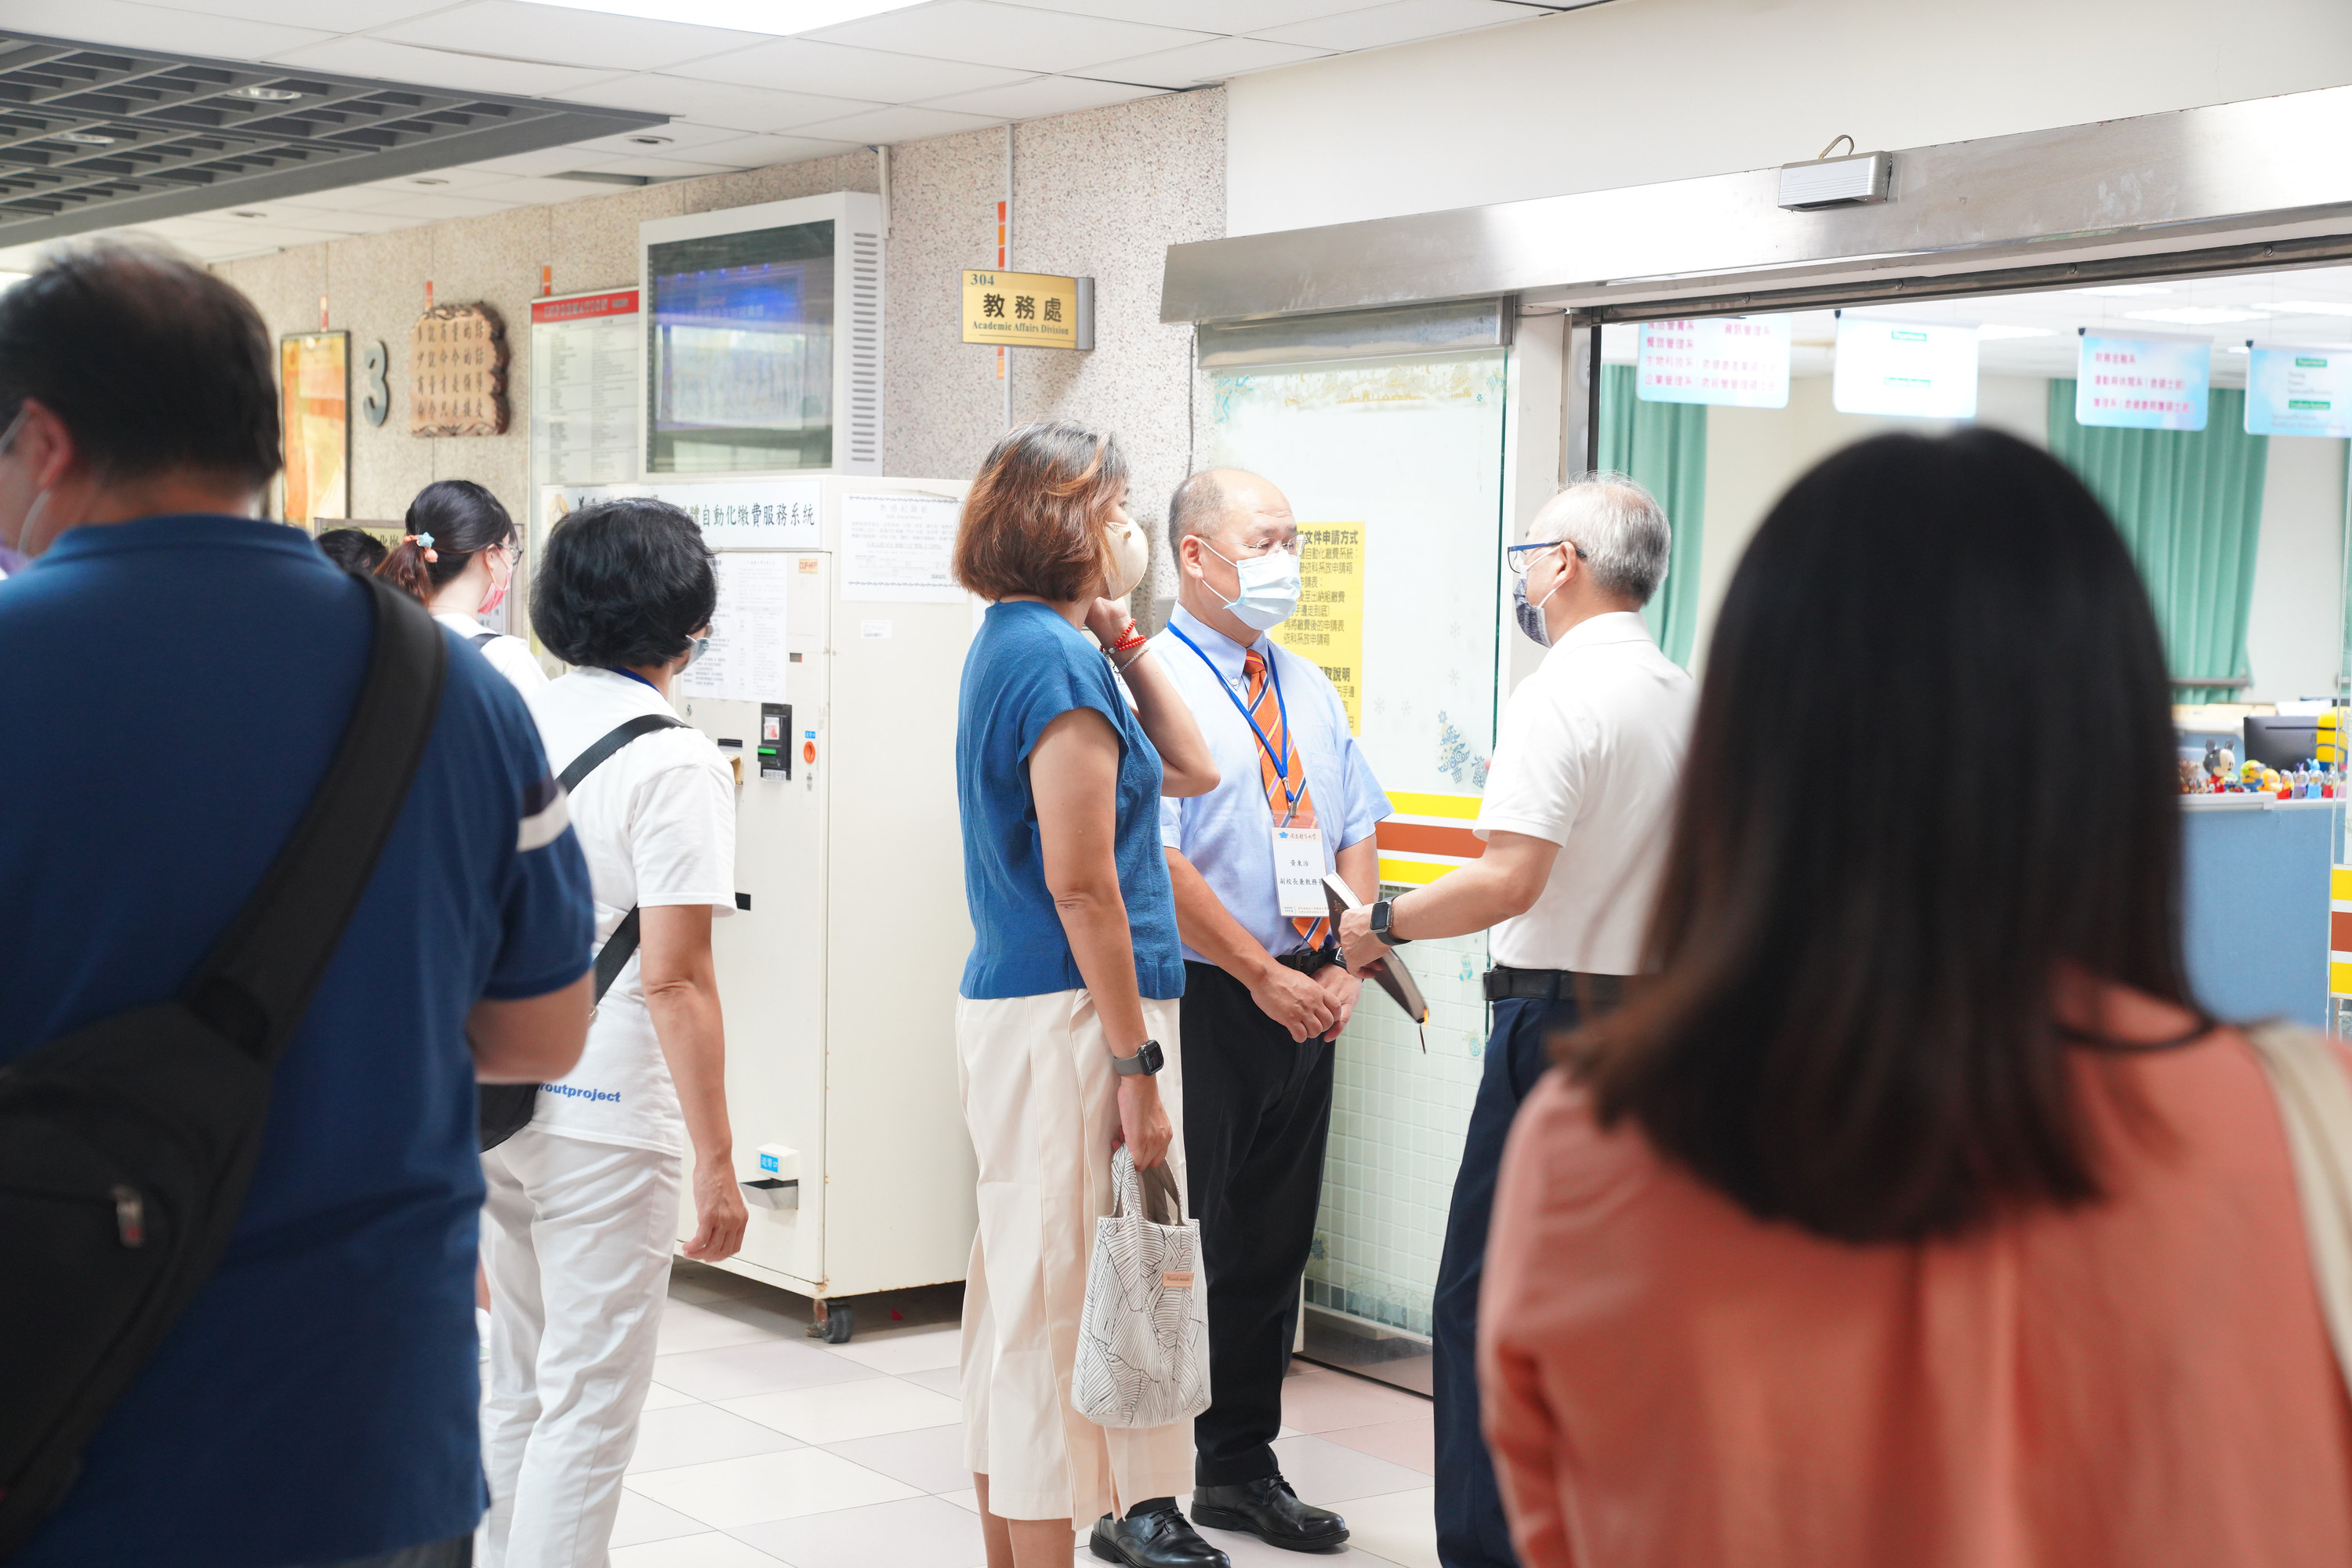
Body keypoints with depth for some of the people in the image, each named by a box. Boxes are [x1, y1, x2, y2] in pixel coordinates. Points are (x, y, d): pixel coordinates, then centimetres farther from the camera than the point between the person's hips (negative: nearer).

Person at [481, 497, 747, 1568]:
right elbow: (674, 979, -19)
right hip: (605, 1117, -7)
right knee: (591, 1405, 2)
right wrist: (716, 1161, -15)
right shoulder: (676, 764, -13)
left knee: (519, 1385, 19)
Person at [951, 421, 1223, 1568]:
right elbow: (1081, 883, -20)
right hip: (1070, 1013, -10)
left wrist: (1123, 635, 14)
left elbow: (1189, 767, 19)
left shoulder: (1009, 646, 15)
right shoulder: (1061, 659, -15)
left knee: (1019, 1291, 16)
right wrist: (1136, 1064, -18)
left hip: (1007, 1003, 10)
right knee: (1063, 1299, -4)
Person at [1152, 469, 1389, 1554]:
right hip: (1202, 1004, -7)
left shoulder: (1311, 690, 16)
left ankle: (1241, 1466, 25)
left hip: (1304, 1004, 7)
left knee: (1274, 1239, 13)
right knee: (1181, 1242, -3)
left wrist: (1346, 967, -1)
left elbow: (1359, 832, 14)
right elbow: (1154, 862, -17)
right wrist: (1263, 974, -16)